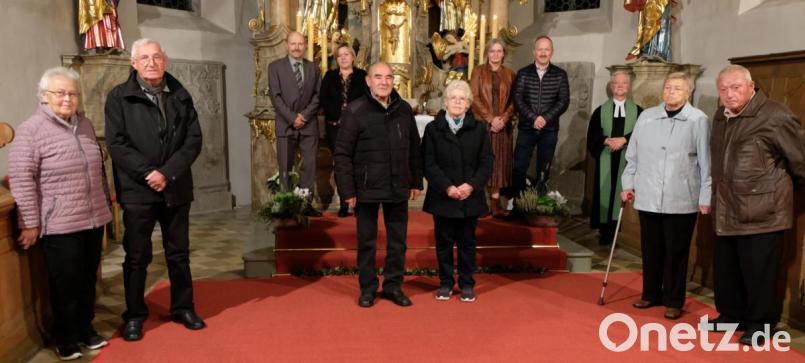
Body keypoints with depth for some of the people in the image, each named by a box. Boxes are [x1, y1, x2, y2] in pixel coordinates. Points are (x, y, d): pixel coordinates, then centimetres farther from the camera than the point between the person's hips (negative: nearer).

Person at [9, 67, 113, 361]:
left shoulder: (84, 125, 10)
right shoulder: (31, 130, -10)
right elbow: (21, 178, -12)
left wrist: (106, 204, 20)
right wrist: (30, 223, -12)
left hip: (93, 220, 6)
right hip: (59, 226, -6)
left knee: (88, 280, 15)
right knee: (66, 284, 6)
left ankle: (86, 330, 31)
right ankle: (65, 339, 23)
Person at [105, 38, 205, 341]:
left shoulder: (180, 95, 6)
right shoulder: (119, 97, -1)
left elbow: (194, 139, 0)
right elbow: (116, 143, -7)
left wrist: (168, 173, -12)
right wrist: (148, 173, -17)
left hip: (176, 188, 3)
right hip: (137, 190, -2)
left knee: (179, 253, 12)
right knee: (137, 256, 7)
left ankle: (183, 308, 27)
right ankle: (134, 315, 22)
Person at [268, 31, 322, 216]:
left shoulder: (314, 68, 13)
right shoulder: (275, 67, 5)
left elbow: (318, 95, 7)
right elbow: (275, 96, -3)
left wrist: (305, 115, -7)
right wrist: (292, 118, -11)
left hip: (309, 124, 2)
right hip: (286, 125, -2)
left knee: (309, 164, 0)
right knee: (285, 167, 0)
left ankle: (306, 202, 6)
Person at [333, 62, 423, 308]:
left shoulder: (404, 109, 5)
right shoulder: (354, 111, -8)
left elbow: (414, 149, 11)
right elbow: (342, 154, -9)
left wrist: (416, 181, 10)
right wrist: (347, 190, -12)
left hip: (398, 188, 4)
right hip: (367, 188, -3)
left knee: (398, 240, 11)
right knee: (367, 241, 9)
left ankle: (393, 285, 26)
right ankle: (368, 287, 24)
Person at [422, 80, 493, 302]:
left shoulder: (479, 129, 4)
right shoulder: (433, 129, 1)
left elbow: (487, 162, 0)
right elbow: (429, 164, -5)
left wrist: (471, 185, -14)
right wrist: (447, 187, -16)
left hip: (470, 197, 1)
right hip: (442, 197, -1)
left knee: (467, 242, 9)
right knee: (444, 241, 8)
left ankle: (467, 284, 21)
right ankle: (446, 283, 21)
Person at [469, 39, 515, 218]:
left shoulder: (509, 74, 12)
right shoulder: (478, 71, 5)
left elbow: (514, 100, 7)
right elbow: (474, 98, -4)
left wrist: (504, 118, -10)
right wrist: (490, 118, -12)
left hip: (502, 125, 3)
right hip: (481, 124, -2)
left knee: (499, 162, 2)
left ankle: (495, 204, 6)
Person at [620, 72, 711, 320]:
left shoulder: (699, 120, -6)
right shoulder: (646, 117, 6)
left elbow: (706, 162, -5)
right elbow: (632, 155, 12)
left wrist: (706, 197, -6)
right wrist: (628, 184, 11)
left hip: (682, 200, -3)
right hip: (648, 197, 4)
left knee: (676, 252, 6)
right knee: (651, 250, 13)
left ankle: (674, 301, 19)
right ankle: (651, 294, 28)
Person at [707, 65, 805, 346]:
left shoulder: (775, 115, -13)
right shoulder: (720, 118, 10)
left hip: (761, 212, -7)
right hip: (726, 212, 7)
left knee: (759, 274, 3)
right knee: (725, 270, 16)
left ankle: (761, 324, 21)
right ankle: (731, 315, 33)